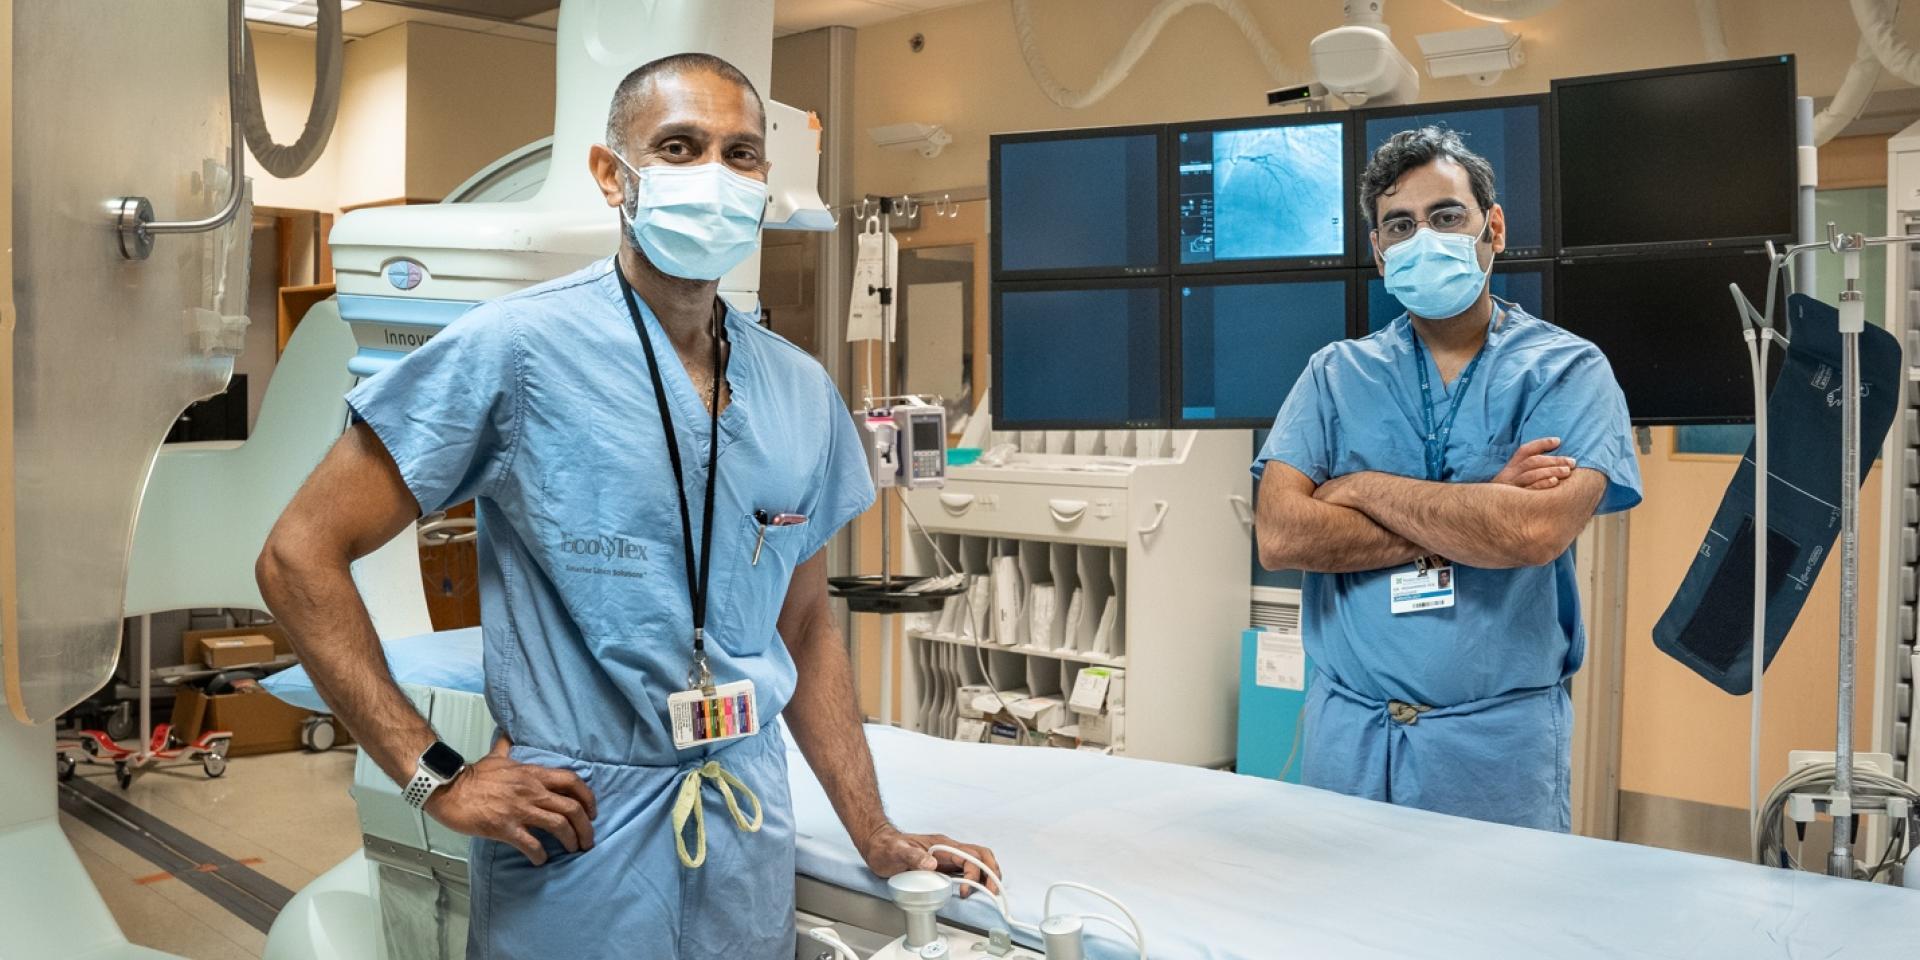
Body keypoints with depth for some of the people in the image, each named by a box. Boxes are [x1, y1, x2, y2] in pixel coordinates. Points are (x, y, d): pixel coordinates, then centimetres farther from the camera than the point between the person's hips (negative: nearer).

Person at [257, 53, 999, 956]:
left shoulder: (803, 394, 3)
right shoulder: (516, 348, -12)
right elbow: (300, 556, -9)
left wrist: (875, 837, 11)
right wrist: (436, 776, -13)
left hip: (752, 836, 5)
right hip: (574, 835, -4)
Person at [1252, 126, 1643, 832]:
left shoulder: (1568, 371, 0)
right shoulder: (1338, 375, 6)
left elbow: (1537, 531, -19)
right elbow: (1280, 536, -9)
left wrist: (1362, 489, -9)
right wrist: (1477, 513, -12)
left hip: (1499, 744, -2)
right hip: (1346, 733, 2)